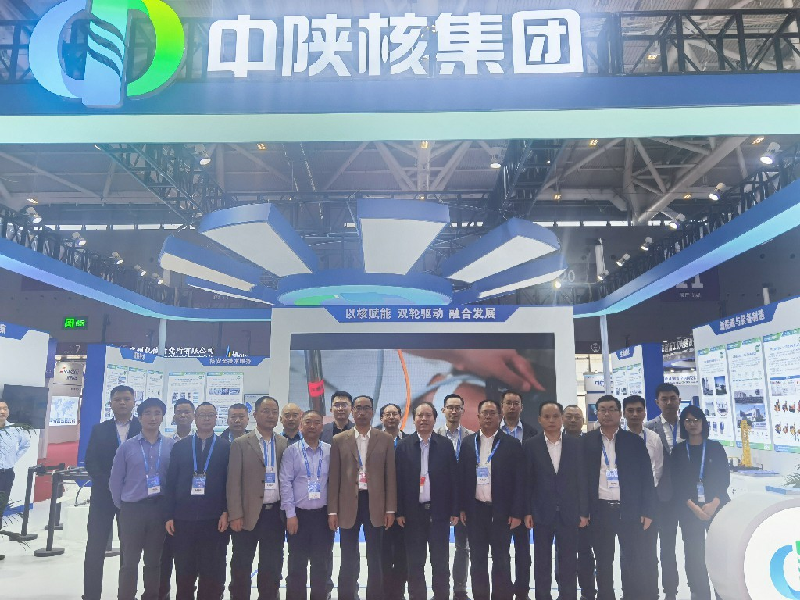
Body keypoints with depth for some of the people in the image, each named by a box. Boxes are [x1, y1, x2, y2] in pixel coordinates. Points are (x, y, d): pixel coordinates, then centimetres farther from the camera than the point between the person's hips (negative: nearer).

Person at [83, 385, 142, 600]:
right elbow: (90, 462, 0)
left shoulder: (144, 428, 2)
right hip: (103, 496, 1)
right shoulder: (99, 430, 7)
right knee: (95, 550, 1)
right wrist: (110, 484, -12)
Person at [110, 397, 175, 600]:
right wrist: (121, 506, 4)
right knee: (129, 561, 7)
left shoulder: (172, 445, -2)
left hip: (160, 509, 1)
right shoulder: (127, 446, -2)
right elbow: (115, 480, 4)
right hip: (132, 509, 0)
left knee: (154, 560, 12)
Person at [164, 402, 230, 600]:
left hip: (214, 519, -1)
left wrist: (226, 512, -7)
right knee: (184, 573, 8)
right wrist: (169, 516, 1)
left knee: (212, 574, 2)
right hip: (183, 519, 2)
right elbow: (171, 483, 6)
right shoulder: (179, 447, 8)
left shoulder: (226, 447, 3)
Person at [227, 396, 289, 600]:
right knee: (241, 565, 9)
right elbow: (234, 482, -5)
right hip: (248, 514, -2)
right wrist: (235, 515, -10)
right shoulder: (241, 444, -2)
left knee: (272, 566, 11)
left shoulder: (285, 444, 5)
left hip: (276, 513, 2)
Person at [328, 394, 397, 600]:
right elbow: (334, 477, 2)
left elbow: (390, 476, 2)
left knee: (375, 558, 10)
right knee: (348, 560, 8)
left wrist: (390, 509, -3)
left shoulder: (385, 439, 3)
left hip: (375, 504, 0)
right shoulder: (339, 440, 3)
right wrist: (332, 510, -2)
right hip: (348, 504, 0)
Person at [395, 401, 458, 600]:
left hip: (439, 511, 0)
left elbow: (454, 479, 1)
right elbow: (398, 480, -1)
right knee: (415, 563, 9)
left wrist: (454, 510, -3)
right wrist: (399, 511, -5)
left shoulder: (445, 445, 1)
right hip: (413, 512, 0)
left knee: (441, 561, 8)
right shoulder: (403, 446, 0)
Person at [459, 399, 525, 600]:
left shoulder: (512, 444, -4)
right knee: (477, 559, 10)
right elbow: (462, 476, 6)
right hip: (475, 510, 3)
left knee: (501, 559, 6)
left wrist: (517, 512, -9)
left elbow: (520, 480, -5)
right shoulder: (468, 442, 5)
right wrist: (462, 508, 2)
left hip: (501, 511, -2)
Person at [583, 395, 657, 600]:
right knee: (603, 561, 10)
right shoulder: (587, 441, 1)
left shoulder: (635, 441, 2)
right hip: (600, 511, 0)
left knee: (634, 562, 4)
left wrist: (647, 511, -2)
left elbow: (646, 477, 2)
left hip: (630, 511, 0)